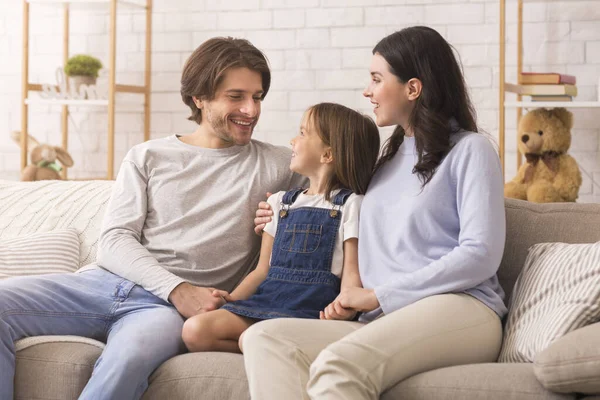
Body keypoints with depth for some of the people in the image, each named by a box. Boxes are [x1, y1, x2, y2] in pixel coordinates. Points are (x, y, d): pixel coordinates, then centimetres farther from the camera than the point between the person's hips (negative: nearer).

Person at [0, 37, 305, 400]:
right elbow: (114, 240, 7)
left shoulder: (276, 165, 15)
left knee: (130, 356, -40)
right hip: (107, 283, 3)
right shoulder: (148, 157, 17)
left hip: (169, 308, -2)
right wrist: (177, 288, -12)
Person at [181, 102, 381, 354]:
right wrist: (234, 298, 2)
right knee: (194, 330, -19)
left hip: (312, 310, -6)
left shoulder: (350, 204, 7)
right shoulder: (280, 202, 23)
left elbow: (352, 273, -1)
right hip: (265, 301, 6)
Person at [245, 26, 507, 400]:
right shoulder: (389, 159, 28)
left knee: (337, 365, -38)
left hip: (459, 308, -6)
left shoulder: (469, 149, 6)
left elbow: (481, 255, -6)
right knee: (263, 337, -25)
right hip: (383, 321, 6)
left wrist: (378, 295, -6)